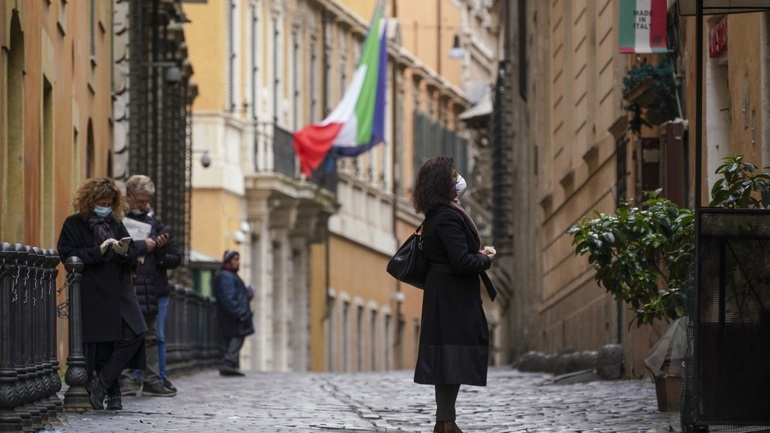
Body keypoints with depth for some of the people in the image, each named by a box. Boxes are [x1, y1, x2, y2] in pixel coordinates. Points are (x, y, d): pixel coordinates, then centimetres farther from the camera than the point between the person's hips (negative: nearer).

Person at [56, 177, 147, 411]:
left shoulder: (116, 224, 16)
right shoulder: (74, 224, 1)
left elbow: (133, 256, 15)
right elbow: (67, 254, -9)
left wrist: (125, 252, -9)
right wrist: (98, 251, -17)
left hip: (119, 292, 4)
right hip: (92, 294, -4)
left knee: (135, 334, -11)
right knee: (99, 344, -4)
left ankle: (101, 382, -4)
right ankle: (112, 394, 5)